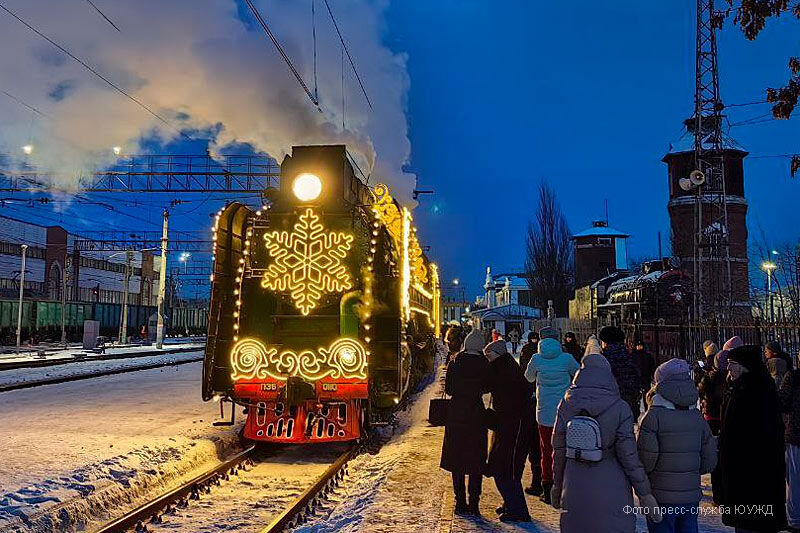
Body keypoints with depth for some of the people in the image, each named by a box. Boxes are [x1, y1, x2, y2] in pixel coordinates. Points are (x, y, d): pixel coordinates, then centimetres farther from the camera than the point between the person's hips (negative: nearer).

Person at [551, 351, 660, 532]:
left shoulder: (566, 405, -4)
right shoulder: (620, 408, -10)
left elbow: (559, 450, 1)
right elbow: (628, 455, -10)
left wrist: (557, 487, 13)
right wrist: (644, 493, 0)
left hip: (575, 491, 2)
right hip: (612, 493, -2)